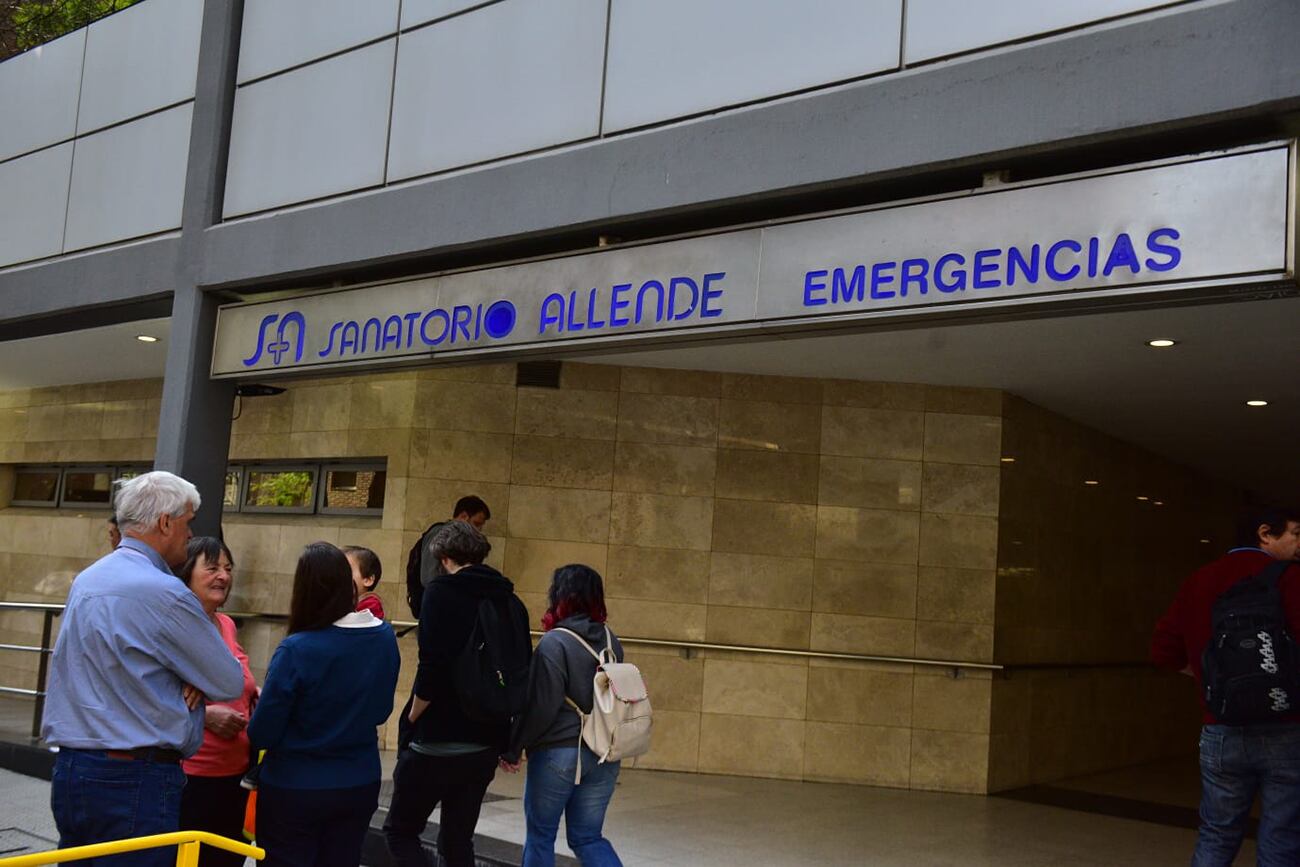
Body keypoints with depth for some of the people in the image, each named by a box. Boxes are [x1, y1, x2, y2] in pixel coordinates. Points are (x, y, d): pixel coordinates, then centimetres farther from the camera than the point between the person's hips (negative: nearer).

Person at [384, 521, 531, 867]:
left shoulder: (443, 591, -10)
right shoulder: (511, 603, 8)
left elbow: (432, 667, -20)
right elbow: (523, 673, 10)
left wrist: (412, 718, -5)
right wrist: (509, 736, 17)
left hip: (437, 743, -6)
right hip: (487, 744, 6)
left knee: (400, 831, 9)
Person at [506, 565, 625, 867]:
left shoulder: (554, 642, -14)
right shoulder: (611, 640, 4)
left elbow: (540, 707, -15)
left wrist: (512, 749, -4)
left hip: (558, 753, -6)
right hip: (605, 756, 6)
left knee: (540, 835, 12)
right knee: (588, 837, 15)